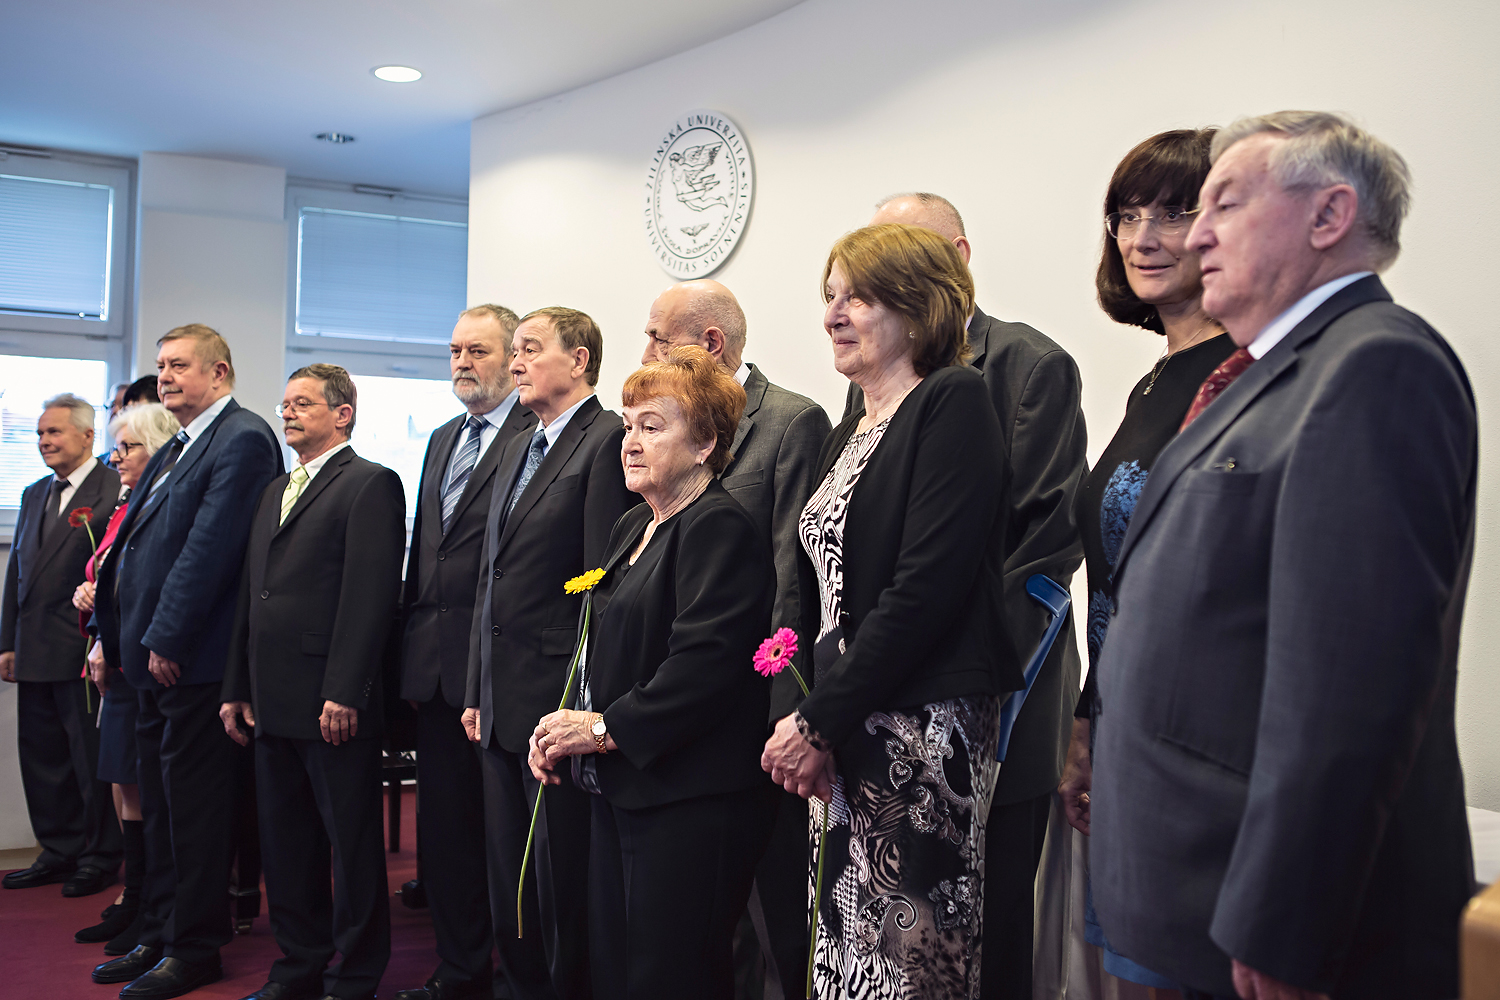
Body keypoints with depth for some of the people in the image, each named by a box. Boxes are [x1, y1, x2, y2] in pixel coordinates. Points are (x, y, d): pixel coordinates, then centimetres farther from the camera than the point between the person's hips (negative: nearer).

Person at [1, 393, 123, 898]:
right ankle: (59, 852, 27)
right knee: (41, 756, 14)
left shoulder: (116, 490, -11)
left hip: (83, 652, -8)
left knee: (92, 758, 3)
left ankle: (101, 856, 16)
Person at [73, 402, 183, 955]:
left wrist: (111, 644, -15)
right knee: (125, 788, 14)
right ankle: (132, 902, 24)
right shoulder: (124, 509, 16)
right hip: (117, 666, 9)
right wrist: (87, 597, 5)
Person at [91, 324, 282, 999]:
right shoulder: (175, 450, 18)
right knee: (160, 803, 16)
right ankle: (159, 936, 28)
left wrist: (167, 641, -19)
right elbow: (139, 545, 18)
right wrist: (126, 639, 10)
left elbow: (210, 548, -19)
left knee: (192, 803, 0)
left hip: (193, 660, -10)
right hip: (156, 659, 10)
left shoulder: (242, 440, -13)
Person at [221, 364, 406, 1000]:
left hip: (333, 705, -8)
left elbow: (371, 595, -16)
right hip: (273, 704, 8)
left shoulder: (371, 484, -7)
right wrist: (238, 687, 14)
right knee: (285, 845, 15)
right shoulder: (275, 492, 20)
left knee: (352, 846, 2)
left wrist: (343, 694, -21)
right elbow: (250, 595, 20)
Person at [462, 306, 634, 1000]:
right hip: (502, 703, 9)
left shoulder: (609, 438, -10)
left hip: (558, 703, -9)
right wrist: (476, 691, 17)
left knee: (563, 875, 1)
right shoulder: (516, 448, 18)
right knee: (508, 873, 16)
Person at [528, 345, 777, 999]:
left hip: (688, 804, -9)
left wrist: (605, 728, -16)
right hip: (619, 791, 9)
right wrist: (566, 727, 6)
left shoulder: (720, 527, -13)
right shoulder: (633, 528, 18)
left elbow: (705, 663, -23)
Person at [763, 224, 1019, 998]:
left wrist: (819, 722, -13)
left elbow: (927, 587, -17)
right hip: (845, 738, 8)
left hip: (922, 728, -7)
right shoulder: (846, 436, 17)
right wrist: (804, 720, 4)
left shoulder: (954, 401, -8)